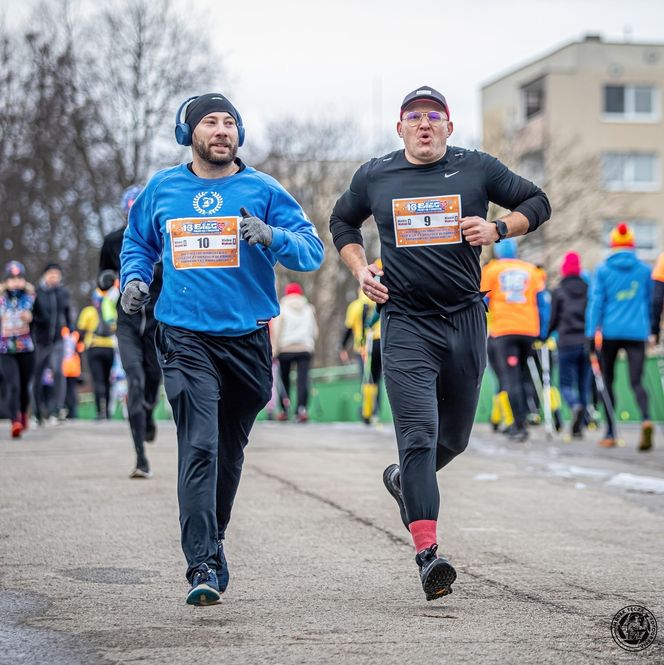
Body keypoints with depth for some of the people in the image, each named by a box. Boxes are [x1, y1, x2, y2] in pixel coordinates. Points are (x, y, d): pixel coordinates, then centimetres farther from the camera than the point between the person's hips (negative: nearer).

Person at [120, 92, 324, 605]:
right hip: (185, 338, -1)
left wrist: (271, 236, -22)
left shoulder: (262, 191, 2)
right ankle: (203, 564, -16)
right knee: (199, 447, -15)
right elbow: (137, 241, 25)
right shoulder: (162, 189, 7)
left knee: (230, 451, 14)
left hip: (247, 337, 1)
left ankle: (213, 538, 36)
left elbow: (312, 251, -3)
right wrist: (135, 277, 5)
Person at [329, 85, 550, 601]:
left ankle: (406, 481, 47)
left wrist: (499, 229, -7)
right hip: (406, 323, -2)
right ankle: (428, 553, -19)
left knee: (455, 436, 14)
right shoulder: (374, 177, 5)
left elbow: (537, 202, 11)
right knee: (419, 436, -14)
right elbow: (342, 221, 23)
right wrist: (360, 268, 5)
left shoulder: (477, 169, 3)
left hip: (466, 320, 2)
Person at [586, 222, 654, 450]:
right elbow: (651, 301, 16)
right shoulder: (645, 270, 8)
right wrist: (650, 330, 28)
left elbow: (596, 302, -3)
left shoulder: (602, 270, 3)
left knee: (607, 381, 11)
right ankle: (646, 419, -33)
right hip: (637, 332, 1)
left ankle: (610, 434, 12)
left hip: (610, 331, -1)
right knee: (636, 381, -4)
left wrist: (591, 333, -4)